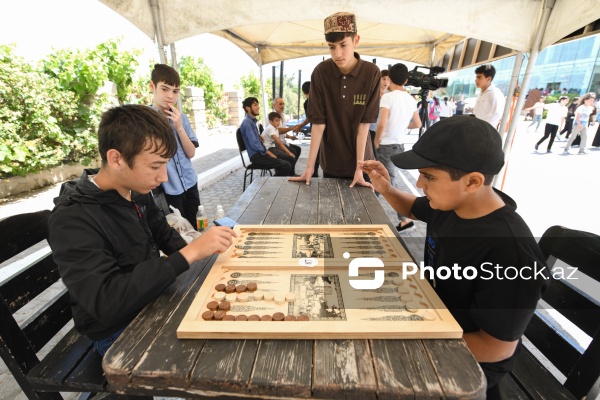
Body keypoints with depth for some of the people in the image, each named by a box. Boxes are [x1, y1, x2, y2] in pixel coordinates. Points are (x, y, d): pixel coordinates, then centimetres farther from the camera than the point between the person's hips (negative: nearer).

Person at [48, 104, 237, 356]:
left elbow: (163, 234, 9)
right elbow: (107, 303, -34)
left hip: (153, 300, 6)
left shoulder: (137, 192, -4)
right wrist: (189, 254, -37)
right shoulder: (71, 221, -25)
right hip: (118, 333, -6)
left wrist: (202, 251, -8)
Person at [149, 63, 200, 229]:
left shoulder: (181, 118, 3)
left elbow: (191, 153, -3)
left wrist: (179, 127, -12)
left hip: (190, 185, 4)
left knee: (194, 228, 16)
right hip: (167, 190, -4)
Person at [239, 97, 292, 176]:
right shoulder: (247, 123, -12)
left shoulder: (252, 121, 17)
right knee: (286, 166, -18)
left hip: (260, 153, 9)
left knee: (286, 164, 4)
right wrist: (268, 153, -9)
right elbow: (254, 144, -18)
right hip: (256, 156, -9)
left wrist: (268, 152, 9)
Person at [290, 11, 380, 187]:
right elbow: (318, 123, -12)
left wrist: (359, 167, -18)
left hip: (361, 161, 0)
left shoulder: (371, 73, -12)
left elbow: (364, 123, -13)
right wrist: (309, 166, -15)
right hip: (330, 163, 1)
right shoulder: (320, 72, -11)